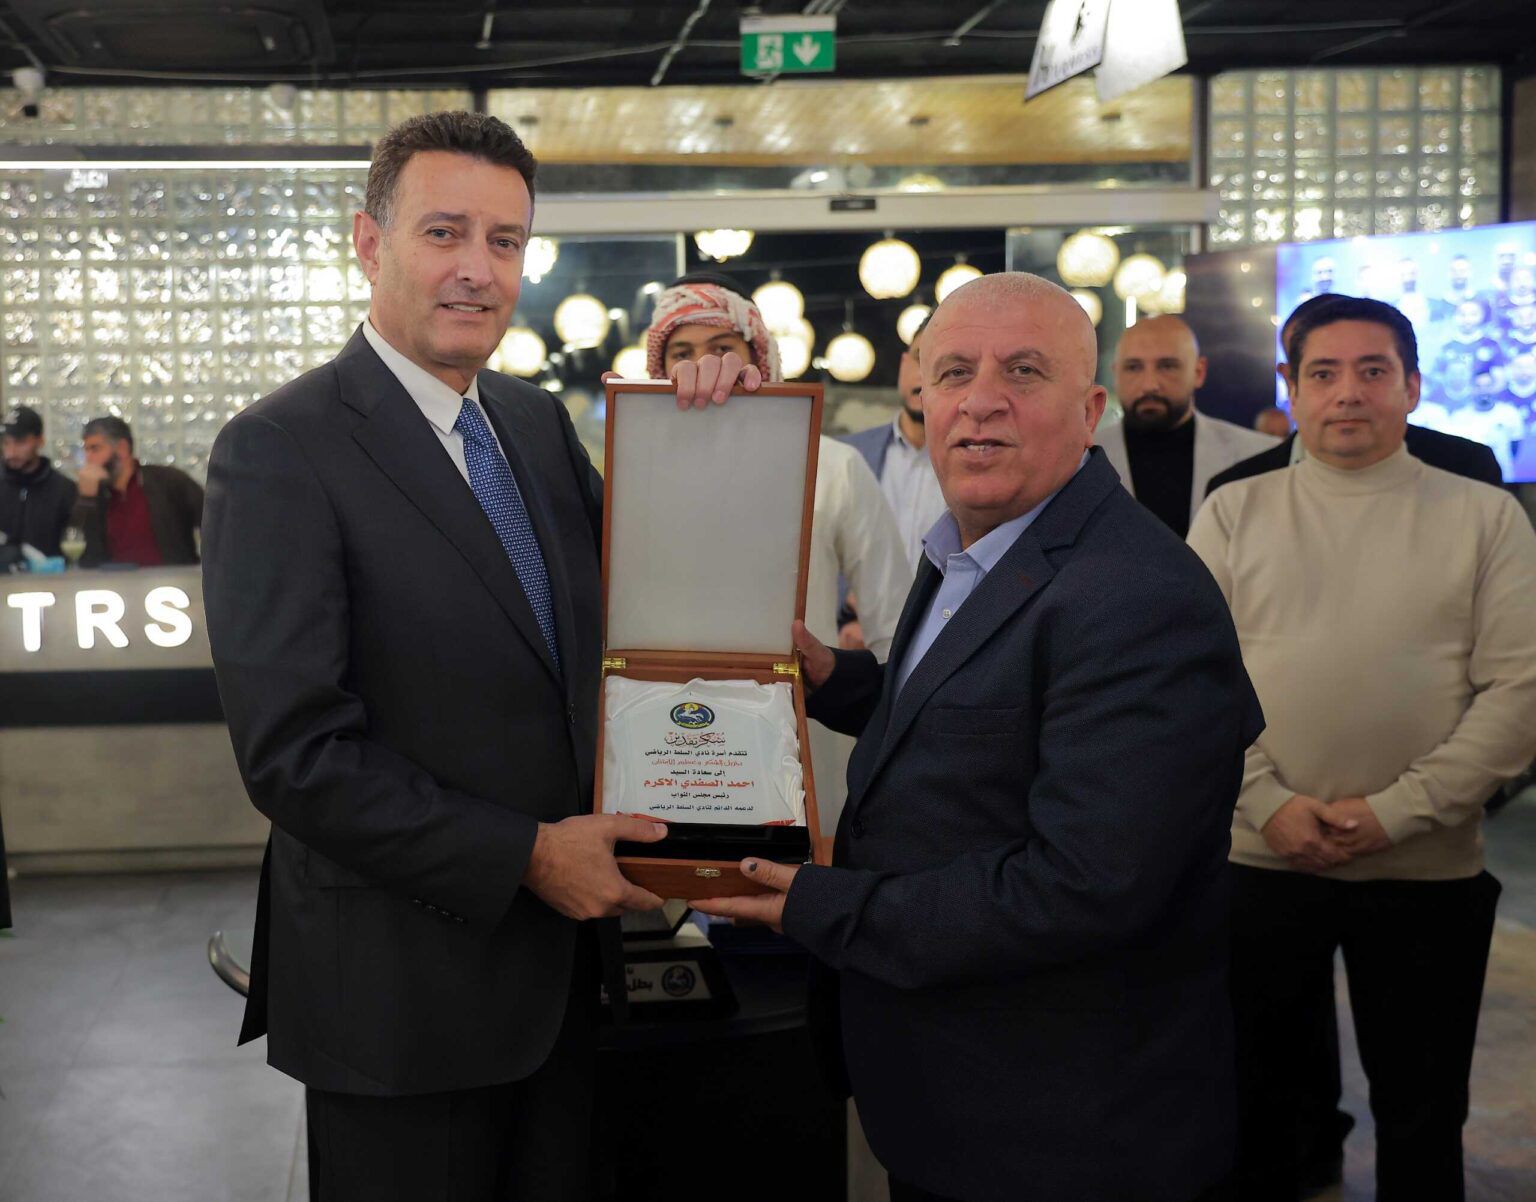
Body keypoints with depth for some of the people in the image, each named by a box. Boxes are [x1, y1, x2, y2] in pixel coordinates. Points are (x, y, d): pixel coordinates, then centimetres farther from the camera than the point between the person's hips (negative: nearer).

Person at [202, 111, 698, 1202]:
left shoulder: (540, 421, 8)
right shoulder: (281, 451, -14)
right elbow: (294, 753, -19)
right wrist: (525, 856, -18)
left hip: (563, 952, 7)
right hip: (402, 987, -6)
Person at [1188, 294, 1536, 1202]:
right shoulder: (1236, 512, 4)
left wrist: (1395, 811, -14)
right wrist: (1269, 802, -14)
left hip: (1427, 867, 0)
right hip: (1261, 856, 1)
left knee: (1422, 1114, 13)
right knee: (1255, 1099, 15)